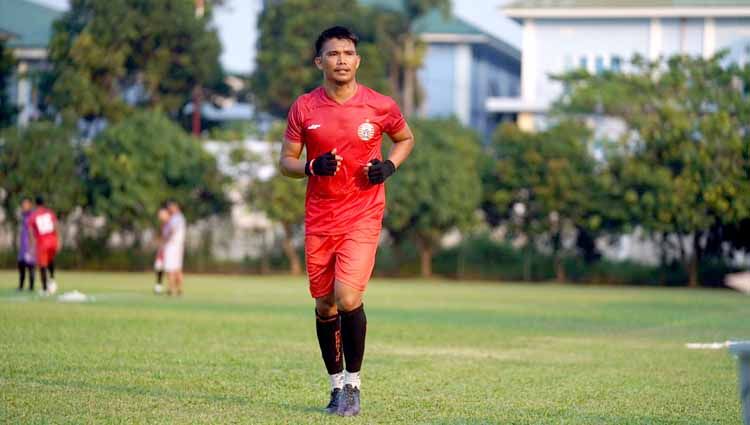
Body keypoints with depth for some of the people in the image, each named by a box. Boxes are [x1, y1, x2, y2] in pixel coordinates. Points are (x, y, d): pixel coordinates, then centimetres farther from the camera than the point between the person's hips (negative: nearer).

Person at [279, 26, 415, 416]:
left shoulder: (381, 106, -3)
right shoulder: (304, 108, 1)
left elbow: (405, 139, 15)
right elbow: (286, 162, 6)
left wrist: (389, 165, -5)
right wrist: (311, 167, -16)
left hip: (362, 217, -3)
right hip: (319, 219, 3)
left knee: (348, 298, -17)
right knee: (324, 305, 7)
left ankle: (353, 384, -1)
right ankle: (336, 384, 23)